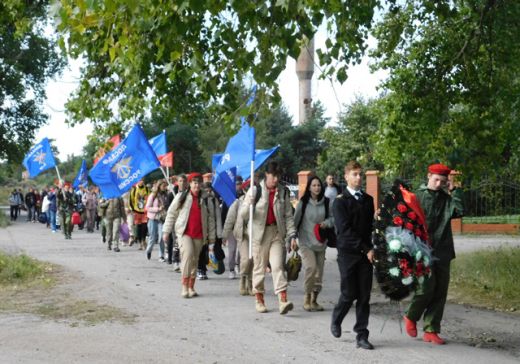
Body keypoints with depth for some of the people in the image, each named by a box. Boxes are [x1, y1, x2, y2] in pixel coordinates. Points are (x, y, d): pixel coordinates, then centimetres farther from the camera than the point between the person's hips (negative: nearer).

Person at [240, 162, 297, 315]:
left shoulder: (283, 192, 7)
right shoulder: (255, 190, 0)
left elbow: (288, 215, 8)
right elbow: (243, 214, -4)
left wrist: (292, 234, -2)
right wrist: (249, 205, -26)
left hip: (277, 233, 1)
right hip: (260, 232, -1)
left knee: (278, 266, -10)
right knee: (259, 267, 6)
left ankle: (283, 300, -17)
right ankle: (259, 300, 19)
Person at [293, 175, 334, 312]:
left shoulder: (326, 202, 4)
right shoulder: (303, 203, -2)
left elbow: (333, 218, 13)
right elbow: (295, 221, 2)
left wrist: (326, 223, -9)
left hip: (320, 243, 3)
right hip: (305, 242, -3)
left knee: (319, 272, 6)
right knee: (311, 267, -21)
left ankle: (314, 300, 22)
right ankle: (307, 298, -4)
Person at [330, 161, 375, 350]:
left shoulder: (368, 199, 13)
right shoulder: (340, 201, -4)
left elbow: (370, 226, 16)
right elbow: (345, 230, -12)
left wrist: (371, 248, 2)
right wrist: (366, 248, -14)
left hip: (366, 253, 4)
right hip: (348, 253, -4)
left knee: (364, 296, 2)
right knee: (349, 294, -1)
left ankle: (362, 336, 8)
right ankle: (336, 320, 28)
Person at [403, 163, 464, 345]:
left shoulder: (447, 198, 11)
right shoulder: (418, 197, 1)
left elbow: (460, 211, -6)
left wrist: (454, 191, -7)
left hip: (443, 253, 5)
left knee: (440, 293, 4)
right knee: (426, 287, -13)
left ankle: (431, 331, 13)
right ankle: (411, 316, 14)